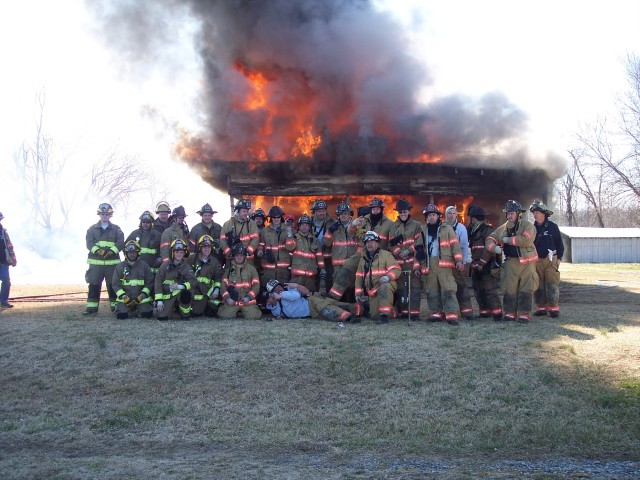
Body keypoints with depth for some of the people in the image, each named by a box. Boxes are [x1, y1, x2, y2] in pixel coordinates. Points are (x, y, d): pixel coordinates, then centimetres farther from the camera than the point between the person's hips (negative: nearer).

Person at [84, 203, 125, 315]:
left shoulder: (116, 229, 9)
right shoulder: (92, 229, 10)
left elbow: (121, 243, -1)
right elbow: (89, 243, -1)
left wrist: (111, 251, -16)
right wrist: (98, 251, -19)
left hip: (112, 262, 0)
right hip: (95, 262, 0)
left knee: (112, 285, 2)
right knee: (94, 285, -1)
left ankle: (115, 306, 10)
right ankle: (91, 307, 2)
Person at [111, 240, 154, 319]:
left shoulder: (144, 265, 5)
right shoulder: (120, 266, 6)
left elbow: (149, 282, 2)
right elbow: (115, 284, 2)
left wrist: (143, 295, -11)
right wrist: (123, 296, -11)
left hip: (141, 298, 0)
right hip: (124, 297, 0)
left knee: (147, 314, -19)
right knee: (121, 315, -21)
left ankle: (138, 308, 17)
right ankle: (130, 309, 15)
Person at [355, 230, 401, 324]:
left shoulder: (386, 254, 1)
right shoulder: (363, 258, 18)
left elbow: (396, 269, -8)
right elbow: (359, 277, 21)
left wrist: (388, 276, -29)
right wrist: (358, 293, 15)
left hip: (386, 284, -5)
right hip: (372, 291, 6)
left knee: (384, 287, -41)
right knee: (374, 314, -7)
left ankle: (385, 315, -35)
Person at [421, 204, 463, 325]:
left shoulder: (447, 229, 8)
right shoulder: (424, 231, 18)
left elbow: (455, 245, 2)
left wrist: (458, 260, -9)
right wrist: (421, 266, 14)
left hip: (444, 263, -4)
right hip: (429, 264, 4)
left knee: (448, 289, -13)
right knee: (432, 291, 5)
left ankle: (451, 314, -15)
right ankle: (436, 313, 12)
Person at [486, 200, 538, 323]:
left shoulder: (527, 225, -7)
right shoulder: (503, 228, 7)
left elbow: (526, 240, -24)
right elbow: (490, 239, 9)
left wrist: (508, 240, -16)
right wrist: (494, 247, -15)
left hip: (527, 262, -4)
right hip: (511, 262, 4)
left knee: (526, 289, -1)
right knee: (509, 289, 3)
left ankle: (524, 314, 4)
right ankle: (510, 313, 12)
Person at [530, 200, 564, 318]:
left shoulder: (552, 226, 0)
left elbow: (559, 243, 3)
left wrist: (559, 258, -2)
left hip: (551, 260, -3)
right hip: (536, 260, 3)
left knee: (552, 285, -7)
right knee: (539, 286, 5)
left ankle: (554, 308, -4)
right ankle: (541, 308, 11)